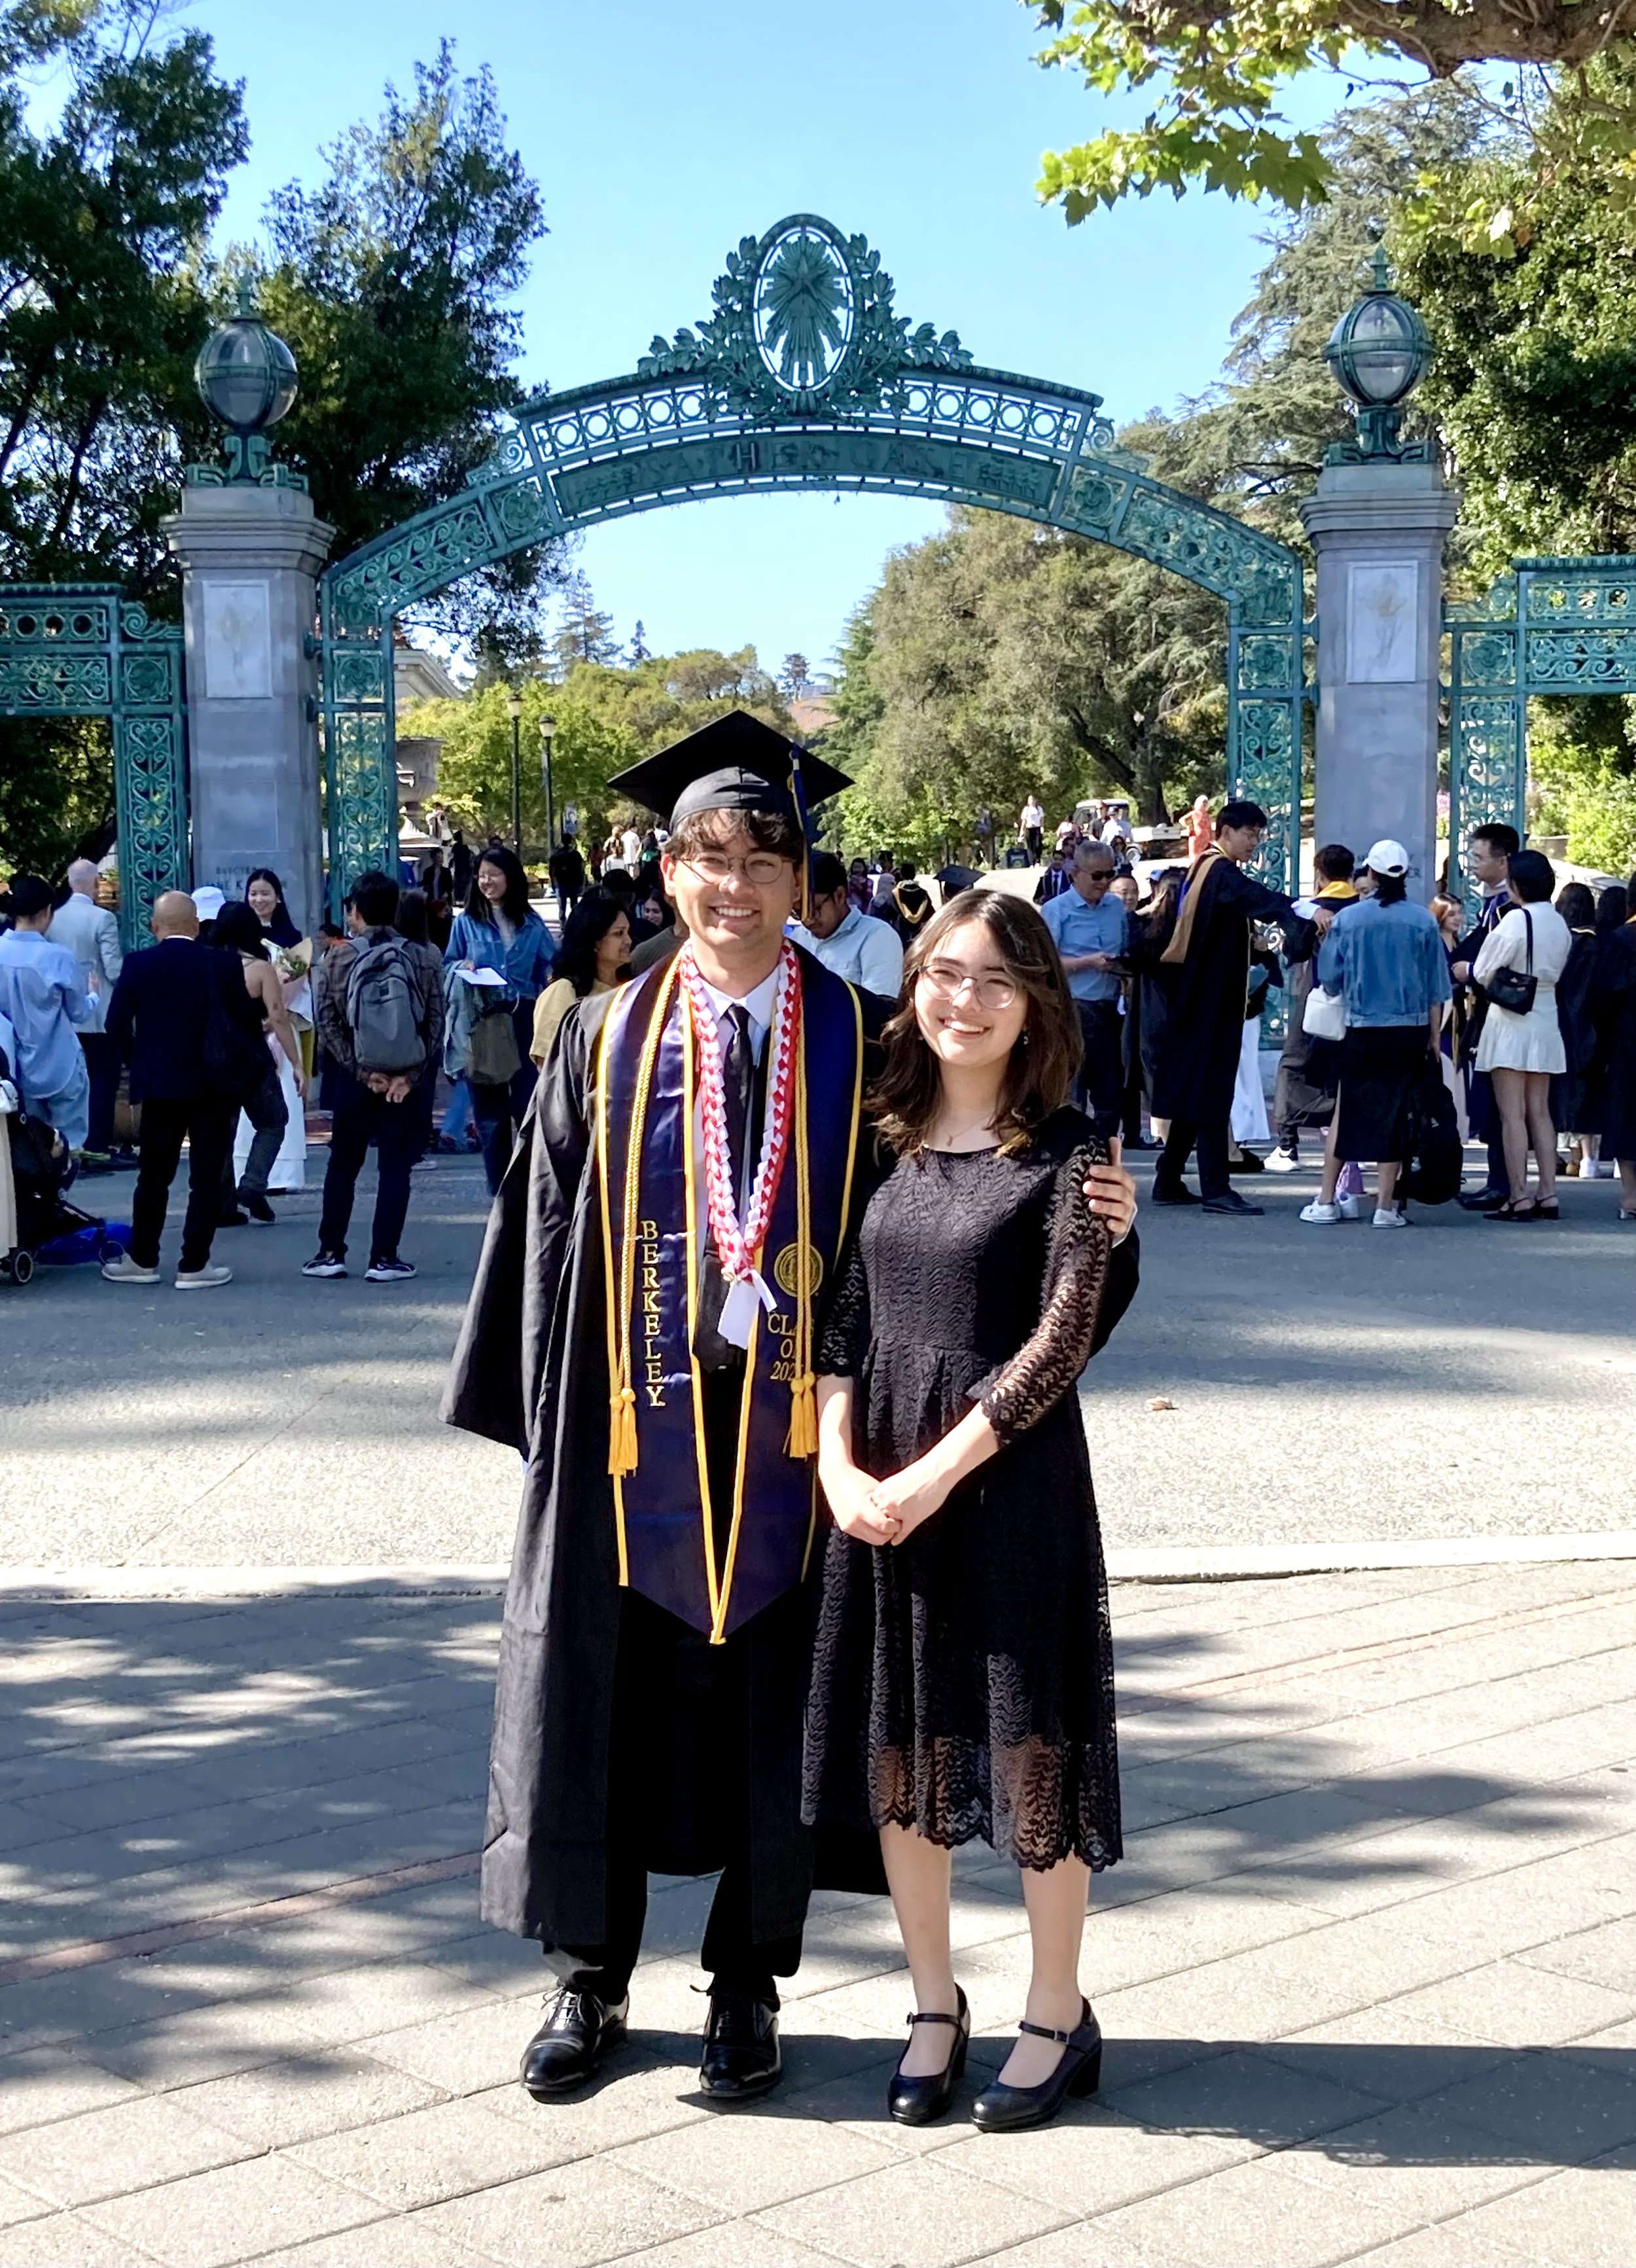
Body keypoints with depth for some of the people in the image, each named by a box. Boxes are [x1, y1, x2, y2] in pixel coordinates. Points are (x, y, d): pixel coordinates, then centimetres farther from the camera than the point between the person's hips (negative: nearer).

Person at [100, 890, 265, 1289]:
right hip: (215, 1085, -1)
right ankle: (194, 1265, 2)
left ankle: (143, 1259, 20)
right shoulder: (224, 964, -7)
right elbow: (248, 1017, -4)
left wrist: (138, 1061, 10)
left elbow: (117, 1024, -5)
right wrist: (251, 1061, 12)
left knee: (154, 1174, 13)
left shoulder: (138, 965, -4)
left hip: (159, 1082, 2)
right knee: (207, 1177, 3)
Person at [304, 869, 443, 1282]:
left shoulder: (338, 959, -3)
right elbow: (435, 1021, -6)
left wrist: (363, 1072, -9)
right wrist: (410, 1075, -9)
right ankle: (383, 1258, 1)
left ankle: (331, 1252, 15)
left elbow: (328, 1023, -9)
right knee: (395, 1168, 4)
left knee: (342, 1166, 13)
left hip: (355, 1078, 0)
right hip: (404, 1078, 0)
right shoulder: (417, 959, 0)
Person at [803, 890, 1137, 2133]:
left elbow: (1063, 1337, -12)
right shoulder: (884, 1140, 6)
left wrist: (936, 1474, -17)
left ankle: (1059, 2022, 21)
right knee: (898, 1750, 10)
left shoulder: (1067, 1152, -7)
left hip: (1010, 1478, -4)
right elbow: (841, 1315, 5)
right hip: (876, 1491, 4)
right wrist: (839, 1466, -9)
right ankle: (935, 2008, 26)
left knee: (1027, 1745, 4)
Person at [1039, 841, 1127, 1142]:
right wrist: (1090, 962, -17)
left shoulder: (1117, 907, 12)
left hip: (1109, 1008, 5)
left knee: (1111, 1088, 9)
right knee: (1073, 1090, -2)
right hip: (1073, 1007, -5)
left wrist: (1124, 965, -1)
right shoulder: (1057, 910, -4)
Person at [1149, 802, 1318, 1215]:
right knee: (1212, 1092, -10)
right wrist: (1308, 913, -47)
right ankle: (1214, 1188, -11)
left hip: (1202, 999, 10)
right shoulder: (1220, 872, -14)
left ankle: (1169, 1181, 16)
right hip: (1212, 1000, -10)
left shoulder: (1205, 869, 17)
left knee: (1194, 1089, 12)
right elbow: (1259, 898, -32)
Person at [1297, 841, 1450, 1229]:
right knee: (1395, 1114, 5)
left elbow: (1329, 978, 2)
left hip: (1361, 1030, 0)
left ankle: (1326, 1201, 11)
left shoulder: (1347, 918, -5)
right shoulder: (1423, 922, -3)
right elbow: (1436, 988, 1)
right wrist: (1434, 1037, 9)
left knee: (1345, 1110, 10)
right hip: (1409, 1032, 0)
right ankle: (1386, 1205, 5)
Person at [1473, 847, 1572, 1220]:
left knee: (1512, 1114, -4)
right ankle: (1548, 1194, 11)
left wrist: (1467, 970, 9)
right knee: (1540, 1112, 12)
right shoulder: (1560, 924, 5)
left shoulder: (1516, 920, -17)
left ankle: (1519, 1197, -5)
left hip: (1510, 1021, -7)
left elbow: (1483, 972, -11)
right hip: (1545, 1020, 7)